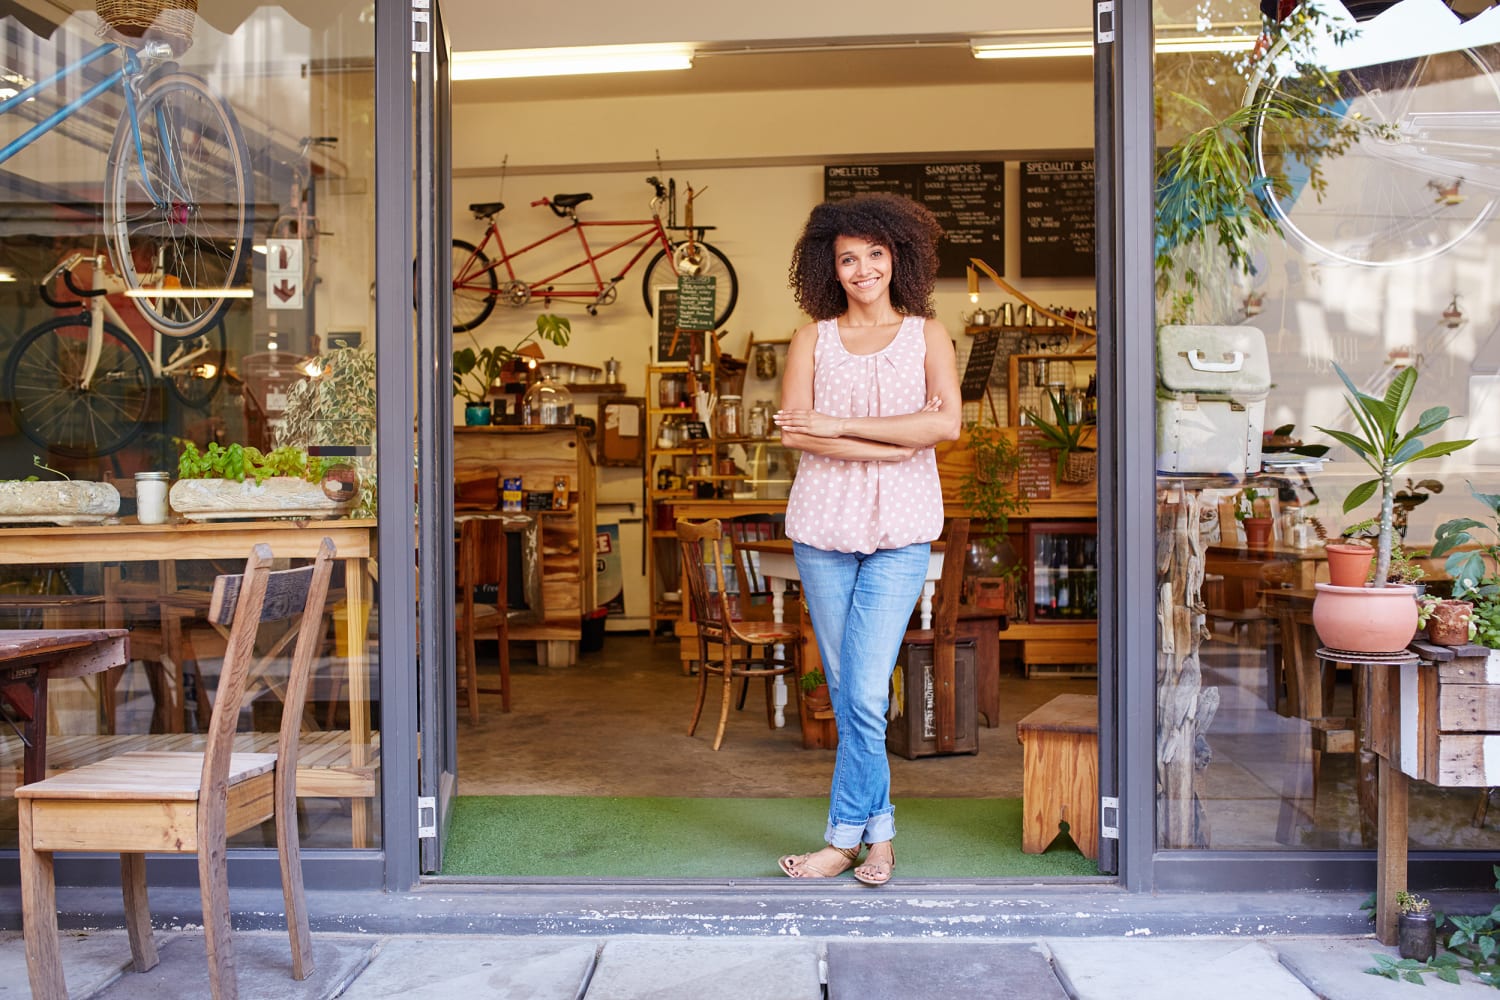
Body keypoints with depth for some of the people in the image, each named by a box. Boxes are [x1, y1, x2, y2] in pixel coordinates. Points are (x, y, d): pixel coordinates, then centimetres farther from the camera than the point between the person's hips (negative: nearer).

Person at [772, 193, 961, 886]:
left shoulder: (926, 334, 8)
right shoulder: (813, 337, 9)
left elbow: (946, 422, -8)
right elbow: (792, 430, -5)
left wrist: (840, 425, -11)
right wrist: (889, 448, -14)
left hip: (899, 532, -2)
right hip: (823, 526, 2)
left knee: (865, 695, -7)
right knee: (846, 694, 7)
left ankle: (844, 837, 9)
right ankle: (879, 833, 20)